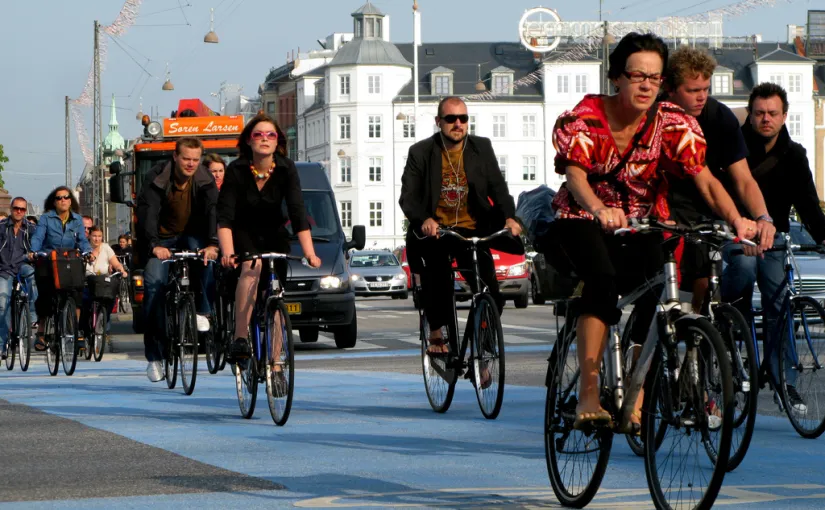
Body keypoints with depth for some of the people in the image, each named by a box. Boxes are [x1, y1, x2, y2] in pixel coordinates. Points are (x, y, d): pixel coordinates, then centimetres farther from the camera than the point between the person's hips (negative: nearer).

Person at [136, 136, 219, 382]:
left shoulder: (205, 181, -11)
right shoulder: (157, 178, -16)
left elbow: (213, 211, -23)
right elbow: (147, 212, -25)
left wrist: (212, 244, -41)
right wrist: (154, 246, -41)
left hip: (191, 236, 1)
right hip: (161, 240, -1)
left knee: (205, 258, -34)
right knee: (154, 285, -19)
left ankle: (202, 311, -15)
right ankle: (155, 356, -13)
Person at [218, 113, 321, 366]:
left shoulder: (287, 169, -18)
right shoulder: (236, 170, -22)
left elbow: (298, 213, -25)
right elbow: (225, 217, -26)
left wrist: (309, 253, -36)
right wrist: (227, 252, -42)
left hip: (274, 235, 2)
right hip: (243, 234, -2)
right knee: (252, 268, -33)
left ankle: (274, 364, 5)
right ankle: (239, 340, -36)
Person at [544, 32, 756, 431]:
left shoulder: (673, 124, -8)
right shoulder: (582, 119, -13)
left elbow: (705, 179, -18)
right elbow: (576, 177, -28)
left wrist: (736, 219, -39)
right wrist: (600, 210, -51)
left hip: (639, 230, 3)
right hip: (584, 224, -3)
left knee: (651, 291, -25)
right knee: (603, 276, -34)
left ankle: (635, 400, -8)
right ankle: (588, 395, -38)